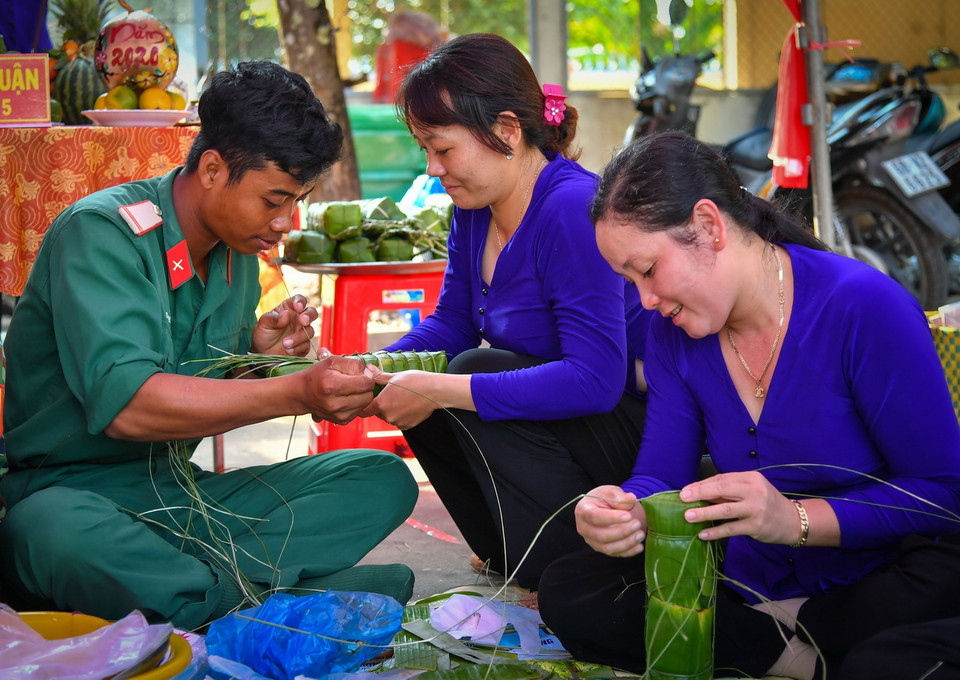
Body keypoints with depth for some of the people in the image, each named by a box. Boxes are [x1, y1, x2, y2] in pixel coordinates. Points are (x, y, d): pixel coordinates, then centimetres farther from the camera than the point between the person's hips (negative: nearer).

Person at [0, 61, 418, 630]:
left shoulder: (238, 251, 10)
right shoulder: (100, 233, -15)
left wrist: (258, 357, -3)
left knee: (383, 479, -9)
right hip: (69, 491, -7)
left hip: (179, 493, 8)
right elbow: (123, 405, -28)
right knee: (64, 541, -44)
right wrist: (295, 393, -32)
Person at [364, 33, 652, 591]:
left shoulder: (572, 208, -26)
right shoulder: (474, 209, 1)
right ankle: (509, 559, 11)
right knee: (415, 387, -1)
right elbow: (451, 324, 12)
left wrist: (438, 391, -32)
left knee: (476, 373, -25)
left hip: (638, 428, -9)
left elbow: (595, 379, -33)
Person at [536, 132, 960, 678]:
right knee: (567, 592, -12)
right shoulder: (673, 333, 0)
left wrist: (794, 520, -32)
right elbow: (661, 475, -2)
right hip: (752, 584, 6)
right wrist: (625, 514, -27)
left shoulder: (866, 308, -19)